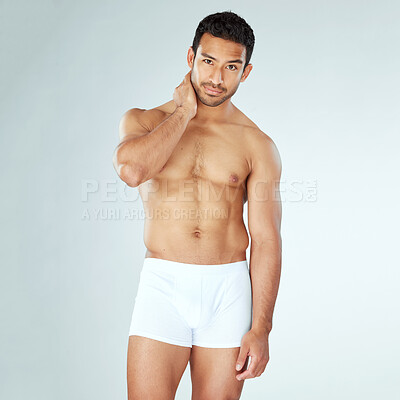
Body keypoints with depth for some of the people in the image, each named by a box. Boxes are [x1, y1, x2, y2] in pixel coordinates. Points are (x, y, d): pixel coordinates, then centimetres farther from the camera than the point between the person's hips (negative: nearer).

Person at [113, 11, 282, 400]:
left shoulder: (258, 146, 4)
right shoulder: (144, 122, 6)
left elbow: (266, 241, 1)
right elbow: (131, 169, -19)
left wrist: (261, 328, -4)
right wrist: (185, 110, -7)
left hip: (229, 289, 1)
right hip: (163, 284, 0)